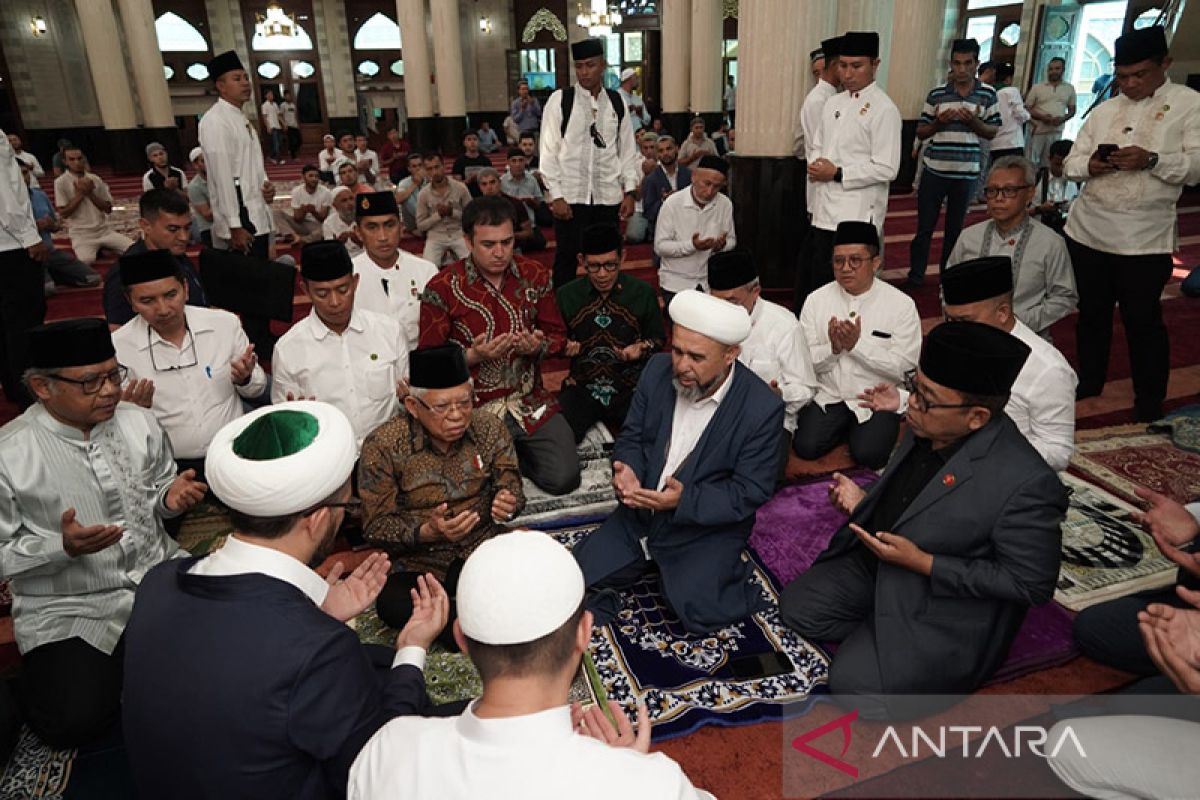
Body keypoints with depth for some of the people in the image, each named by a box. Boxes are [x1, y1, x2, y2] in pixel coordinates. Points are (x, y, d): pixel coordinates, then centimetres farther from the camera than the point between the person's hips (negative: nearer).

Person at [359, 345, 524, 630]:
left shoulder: (490, 429, -3)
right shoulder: (382, 446, -11)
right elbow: (376, 526, -8)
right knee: (391, 602, -34)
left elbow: (512, 487, 6)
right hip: (420, 565, -1)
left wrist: (507, 504, -20)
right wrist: (428, 532, -27)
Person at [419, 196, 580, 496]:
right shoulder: (442, 288, -9)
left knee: (565, 478, -12)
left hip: (530, 401, 3)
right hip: (474, 408, -2)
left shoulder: (534, 276, 2)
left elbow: (557, 335, 11)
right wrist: (473, 356, -21)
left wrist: (537, 347, -12)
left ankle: (516, 455, 19)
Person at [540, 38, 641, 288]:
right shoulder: (559, 100, -2)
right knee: (566, 259, 5)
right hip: (570, 198, -3)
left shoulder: (617, 102, 7)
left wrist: (630, 192, 1)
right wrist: (556, 196, -10)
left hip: (609, 198, 3)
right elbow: (548, 152, -4)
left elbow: (628, 151, 10)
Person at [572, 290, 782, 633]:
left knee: (696, 611, -21)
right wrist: (627, 471, -20)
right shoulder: (658, 370, -7)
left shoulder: (763, 408, -20)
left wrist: (684, 501, -30)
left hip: (708, 525, -4)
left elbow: (750, 492, -16)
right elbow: (631, 436, 3)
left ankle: (724, 574, 10)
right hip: (640, 514, 4)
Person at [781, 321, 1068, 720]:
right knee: (798, 605, 3)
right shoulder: (926, 429, -8)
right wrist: (865, 501, -7)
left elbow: (1031, 583, -21)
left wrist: (922, 563, -25)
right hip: (881, 562, 7)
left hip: (950, 604, -7)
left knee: (855, 685, -16)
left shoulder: (1026, 482, -30)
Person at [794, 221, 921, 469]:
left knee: (868, 455, -21)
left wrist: (858, 344, -23)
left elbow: (905, 367, -13)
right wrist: (832, 348, -23)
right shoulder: (816, 300, -2)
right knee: (805, 447, -16)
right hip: (828, 395, 2)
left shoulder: (901, 305, -9)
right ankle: (843, 427, 14)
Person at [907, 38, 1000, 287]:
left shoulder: (988, 94, 2)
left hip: (966, 173, 1)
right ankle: (916, 275, 14)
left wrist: (974, 121, -13)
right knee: (925, 226, 4)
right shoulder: (936, 93, 1)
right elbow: (920, 132, 6)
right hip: (934, 171, 0)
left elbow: (993, 132, 6)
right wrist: (939, 122, -14)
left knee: (955, 227, 11)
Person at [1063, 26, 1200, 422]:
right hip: (1087, 230, 4)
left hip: (1144, 238, -4)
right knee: (1091, 312, 16)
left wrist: (1152, 160, -24)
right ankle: (1088, 384, 33)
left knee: (1143, 321, 4)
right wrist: (1090, 165, -13)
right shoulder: (1103, 111, 11)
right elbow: (1071, 163, 9)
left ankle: (1149, 406, 17)